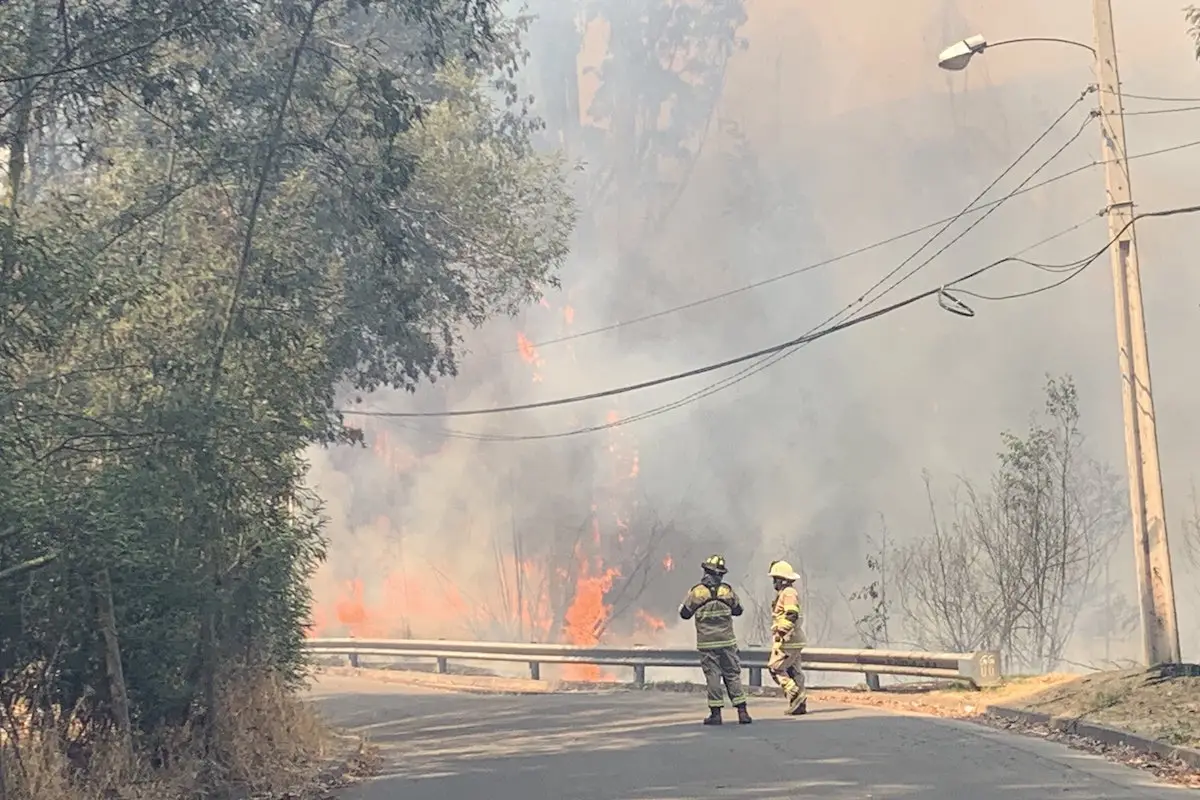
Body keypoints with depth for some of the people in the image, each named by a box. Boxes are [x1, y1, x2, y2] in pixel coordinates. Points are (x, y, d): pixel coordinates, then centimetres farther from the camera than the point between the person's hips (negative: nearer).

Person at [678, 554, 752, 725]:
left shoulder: (697, 591, -7)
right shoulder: (727, 590, -1)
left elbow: (684, 614, 1)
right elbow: (738, 610, 13)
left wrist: (689, 596, 15)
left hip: (706, 642, -1)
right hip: (727, 641, 1)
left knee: (712, 676, 3)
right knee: (733, 675, 7)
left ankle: (715, 713, 2)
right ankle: (742, 712, 3)